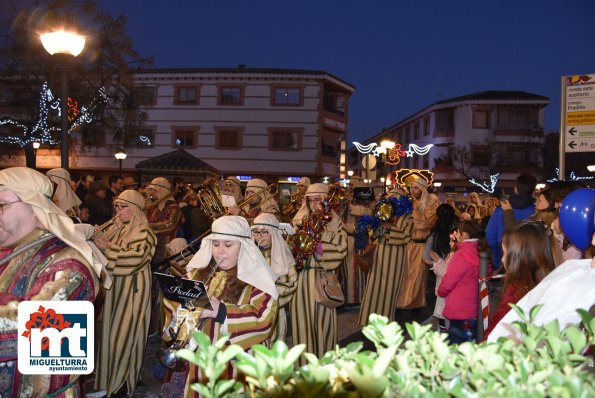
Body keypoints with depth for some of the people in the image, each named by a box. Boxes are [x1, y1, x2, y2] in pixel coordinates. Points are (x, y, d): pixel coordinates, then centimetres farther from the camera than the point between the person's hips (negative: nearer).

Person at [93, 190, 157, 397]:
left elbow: (136, 257, -27)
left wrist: (108, 248, -24)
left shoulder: (144, 233, -12)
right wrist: (98, 241, -12)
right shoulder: (116, 228, 9)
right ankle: (109, 377, 28)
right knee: (111, 331, 13)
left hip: (131, 290, -7)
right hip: (113, 287, 7)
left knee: (124, 334, 1)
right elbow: (102, 244, 8)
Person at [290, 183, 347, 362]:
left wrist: (317, 246, -13)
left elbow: (340, 250, -10)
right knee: (302, 319, 7)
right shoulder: (301, 221, 11)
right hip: (302, 277, 4)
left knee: (322, 319, 2)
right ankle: (304, 360, 20)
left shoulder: (334, 223, -1)